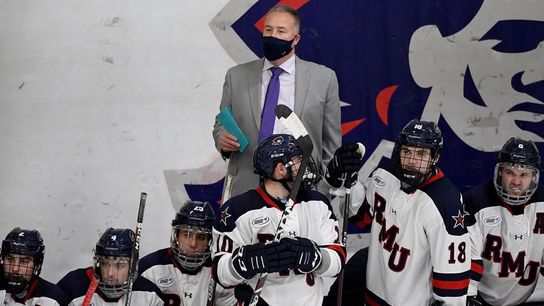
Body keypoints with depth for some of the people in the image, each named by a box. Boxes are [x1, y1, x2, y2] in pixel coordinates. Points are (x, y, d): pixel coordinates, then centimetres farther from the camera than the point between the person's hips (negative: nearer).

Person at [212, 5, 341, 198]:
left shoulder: (323, 78, 5)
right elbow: (221, 123, 16)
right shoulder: (236, 76, 9)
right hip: (246, 188, 1)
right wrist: (222, 139, -6)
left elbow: (331, 140, 8)